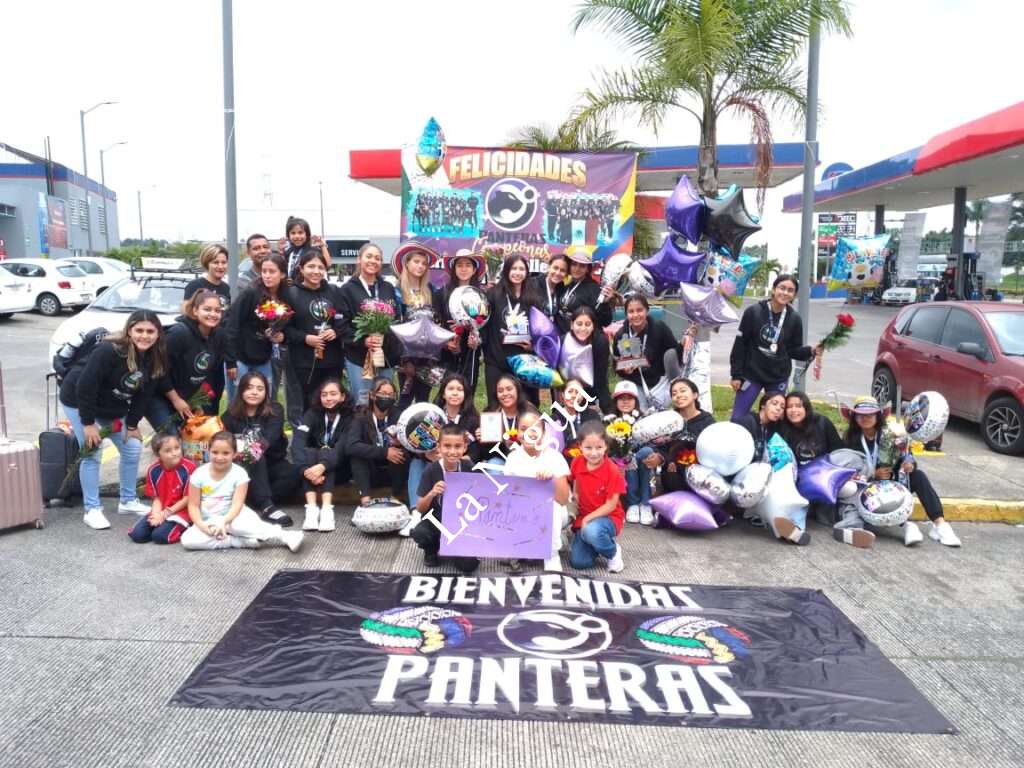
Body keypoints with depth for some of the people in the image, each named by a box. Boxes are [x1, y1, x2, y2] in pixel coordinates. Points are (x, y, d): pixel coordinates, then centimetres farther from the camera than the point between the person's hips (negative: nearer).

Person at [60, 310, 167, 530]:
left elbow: (144, 394, -3)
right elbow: (85, 387, -29)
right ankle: (92, 510, 4)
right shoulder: (108, 351, -33)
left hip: (114, 409, 7)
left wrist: (132, 424, -4)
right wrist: (88, 423, -24)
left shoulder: (154, 357, -12)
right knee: (92, 455, -8)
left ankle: (128, 501, 20)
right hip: (79, 403, -7)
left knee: (133, 449, 4)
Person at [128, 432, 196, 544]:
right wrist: (156, 514, -16)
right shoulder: (153, 470, -3)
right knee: (136, 534, -11)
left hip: (181, 511, -5)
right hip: (161, 511, 5)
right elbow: (156, 498, 3)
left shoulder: (188, 468, -18)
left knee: (160, 536, -25)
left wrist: (167, 512, -12)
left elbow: (188, 498, -12)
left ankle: (183, 528, 2)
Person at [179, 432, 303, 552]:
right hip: (209, 520, 3)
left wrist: (224, 522, -35)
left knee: (238, 525, -38)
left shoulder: (239, 473, -11)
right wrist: (201, 525, -20)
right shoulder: (199, 474, -6)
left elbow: (237, 504, -18)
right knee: (187, 539, -25)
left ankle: (283, 536, -37)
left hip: (232, 516, -3)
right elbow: (193, 505, -3)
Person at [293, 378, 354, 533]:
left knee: (325, 452, -31)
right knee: (307, 452, -29)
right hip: (313, 464, 2)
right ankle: (311, 508, -43)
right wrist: (307, 468, -40)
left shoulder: (350, 417, -9)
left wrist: (323, 466, -46)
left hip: (338, 469, -2)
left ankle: (327, 508, -47)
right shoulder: (312, 414, -3)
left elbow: (343, 447, -26)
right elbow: (297, 442, -21)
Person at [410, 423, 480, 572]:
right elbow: (420, 509, -12)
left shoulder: (469, 467, -10)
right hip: (436, 520, -1)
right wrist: (431, 494, -30)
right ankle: (431, 550, 4)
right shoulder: (431, 470, -14)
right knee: (419, 533, -34)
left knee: (468, 565, -19)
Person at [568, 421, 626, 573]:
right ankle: (598, 541, 19)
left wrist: (588, 519, -20)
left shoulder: (612, 471, -19)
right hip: (584, 518, 4)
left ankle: (613, 552, -6)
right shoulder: (577, 463, -6)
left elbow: (611, 505, -16)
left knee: (592, 531, -39)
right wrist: (575, 497, -5)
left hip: (608, 518, -4)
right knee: (578, 562, -13)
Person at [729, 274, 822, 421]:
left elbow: (794, 350, 5)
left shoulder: (794, 319, -2)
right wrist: (736, 374, -7)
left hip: (779, 378, 2)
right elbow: (740, 344, -7)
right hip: (751, 374, -2)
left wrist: (810, 351, -16)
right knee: (738, 419, 0)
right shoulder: (753, 311, -10)